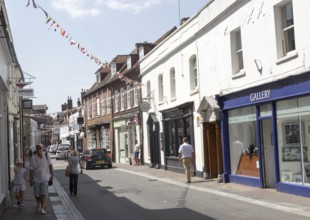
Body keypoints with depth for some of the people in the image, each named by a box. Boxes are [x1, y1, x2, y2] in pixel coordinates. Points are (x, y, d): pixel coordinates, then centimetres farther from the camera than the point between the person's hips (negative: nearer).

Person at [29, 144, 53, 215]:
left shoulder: (46, 156, -6)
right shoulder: (33, 158, -10)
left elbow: (50, 165, 6)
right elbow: (31, 170, -8)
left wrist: (51, 174, 7)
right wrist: (31, 180, -8)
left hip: (45, 178, 0)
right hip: (36, 179, 0)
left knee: (44, 193, -9)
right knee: (37, 194, 11)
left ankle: (42, 208, -4)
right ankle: (38, 203, 41)